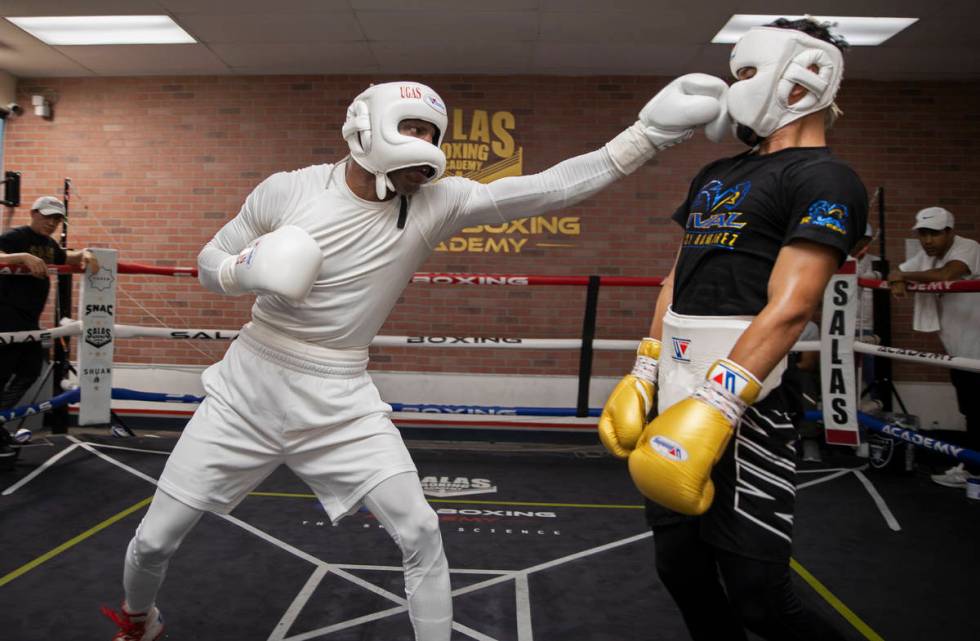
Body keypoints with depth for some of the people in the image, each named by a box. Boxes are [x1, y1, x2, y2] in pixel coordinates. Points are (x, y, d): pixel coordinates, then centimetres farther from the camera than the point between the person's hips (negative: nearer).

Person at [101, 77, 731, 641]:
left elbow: (548, 189, -18)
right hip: (249, 387, 0)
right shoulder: (288, 190, -11)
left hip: (340, 402, 0)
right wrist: (248, 269, -22)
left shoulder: (436, 204, -9)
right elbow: (210, 263, 2)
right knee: (155, 539, 11)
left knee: (420, 534, -5)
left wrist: (650, 130, -24)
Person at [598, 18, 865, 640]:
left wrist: (714, 410, -27)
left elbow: (789, 308, -19)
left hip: (742, 409, -8)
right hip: (679, 403, 8)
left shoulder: (824, 179, -7)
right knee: (682, 571, 17)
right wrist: (643, 379, 13)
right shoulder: (716, 175, 18)